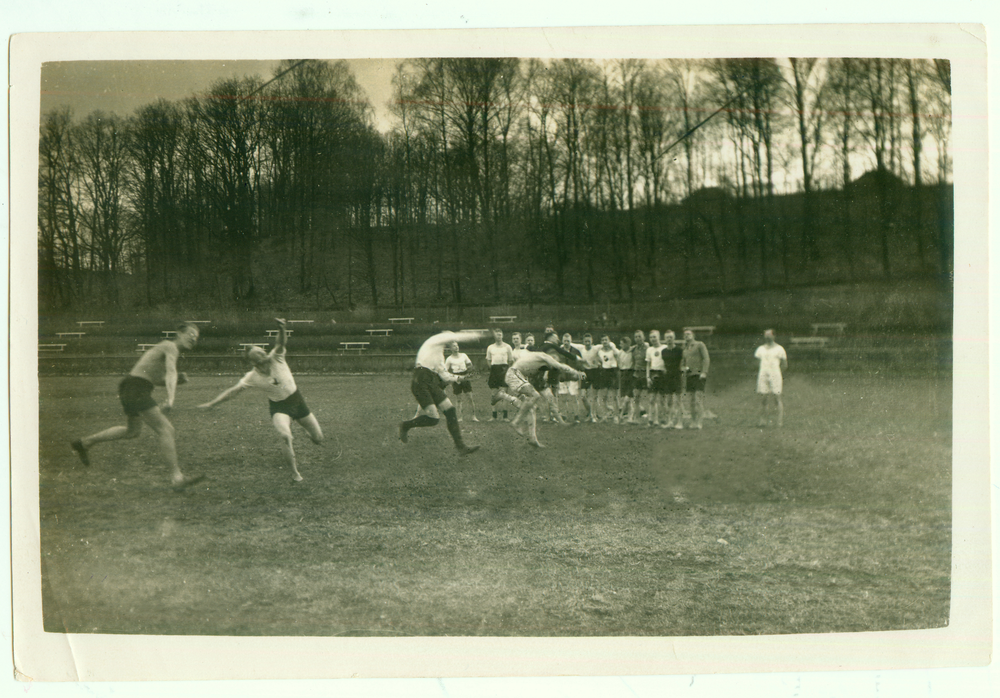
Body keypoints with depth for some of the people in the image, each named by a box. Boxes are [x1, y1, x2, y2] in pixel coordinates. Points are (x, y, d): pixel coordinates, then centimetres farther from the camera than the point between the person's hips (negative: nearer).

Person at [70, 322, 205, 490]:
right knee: (165, 430, -13)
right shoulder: (171, 347, -10)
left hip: (130, 388, 10)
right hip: (136, 389, -10)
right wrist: (170, 399, -41)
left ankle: (84, 443, 36)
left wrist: (178, 380, 10)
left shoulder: (165, 347, 20)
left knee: (133, 431, 28)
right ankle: (177, 478, -16)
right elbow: (171, 372, -27)